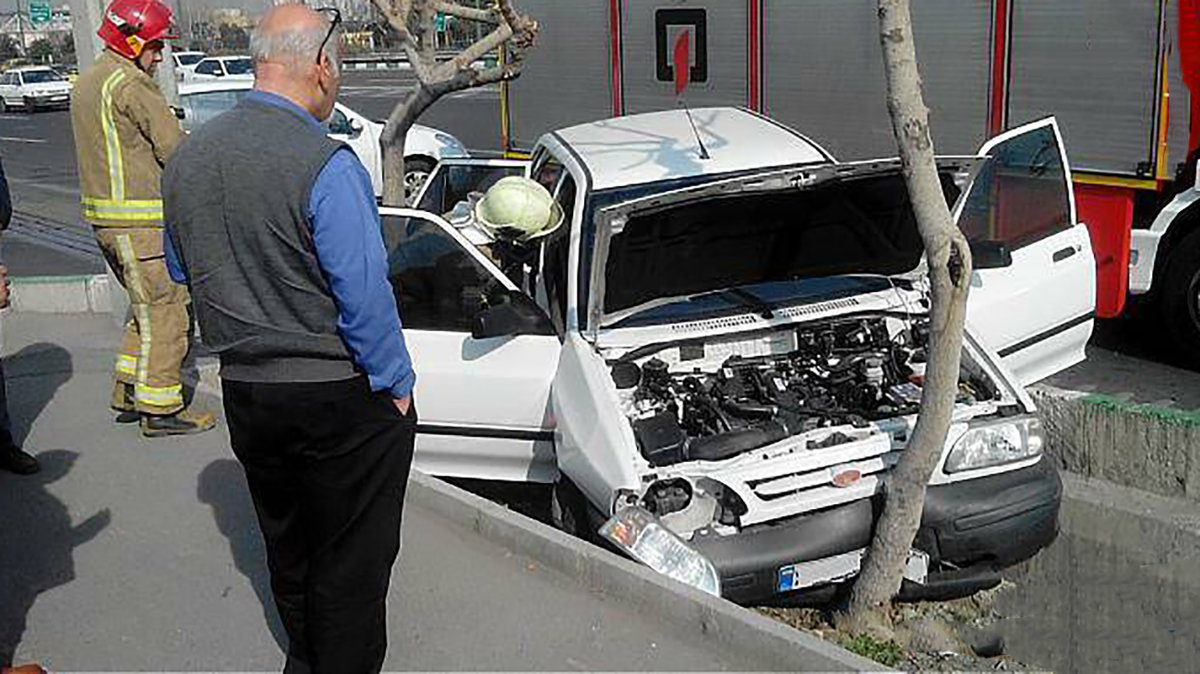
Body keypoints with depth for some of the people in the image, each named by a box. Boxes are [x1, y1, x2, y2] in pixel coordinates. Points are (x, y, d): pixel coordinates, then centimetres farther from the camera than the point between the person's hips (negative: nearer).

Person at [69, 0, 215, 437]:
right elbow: (174, 148, -17)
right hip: (140, 220, -10)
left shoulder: (86, 84, 16)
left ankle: (127, 395, 24)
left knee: (147, 307, 20)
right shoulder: (131, 84, -15)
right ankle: (160, 408, 3)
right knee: (165, 312, -2)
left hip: (103, 216, 10)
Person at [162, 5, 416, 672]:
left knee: (287, 545, 24)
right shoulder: (326, 165, -21)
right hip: (340, 395, -7)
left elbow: (182, 269, 15)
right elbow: (364, 293, -21)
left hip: (245, 389, 7)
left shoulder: (186, 158, 3)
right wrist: (396, 384, -10)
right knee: (350, 559, 8)